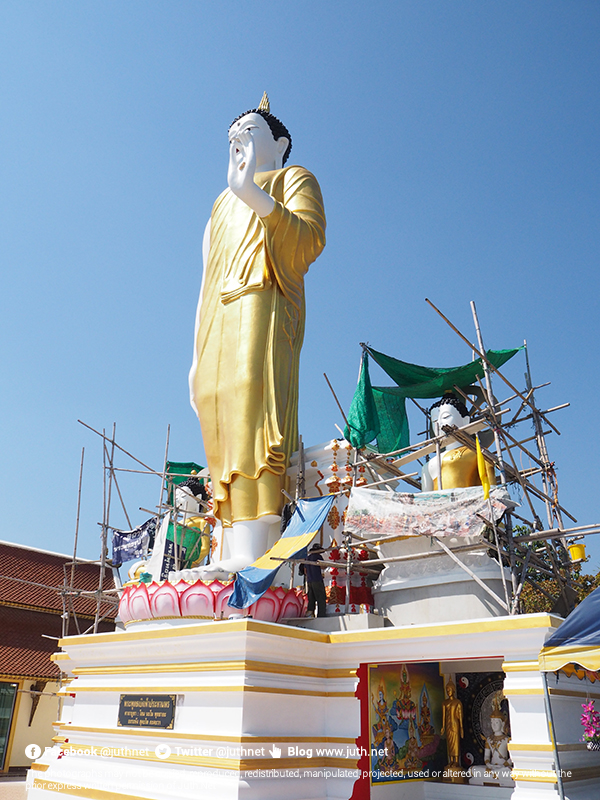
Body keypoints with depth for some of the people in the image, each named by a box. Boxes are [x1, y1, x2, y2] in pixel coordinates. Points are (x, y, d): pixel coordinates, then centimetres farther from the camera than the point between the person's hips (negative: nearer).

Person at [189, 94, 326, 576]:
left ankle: (252, 553, -32)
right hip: (218, 319, 6)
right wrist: (197, 353, 16)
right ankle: (236, 555, -14)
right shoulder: (223, 203, 36)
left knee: (249, 397, -25)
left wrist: (254, 194, -15)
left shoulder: (293, 178, 19)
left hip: (263, 302, -6)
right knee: (217, 413, -9)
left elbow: (311, 238, -4)